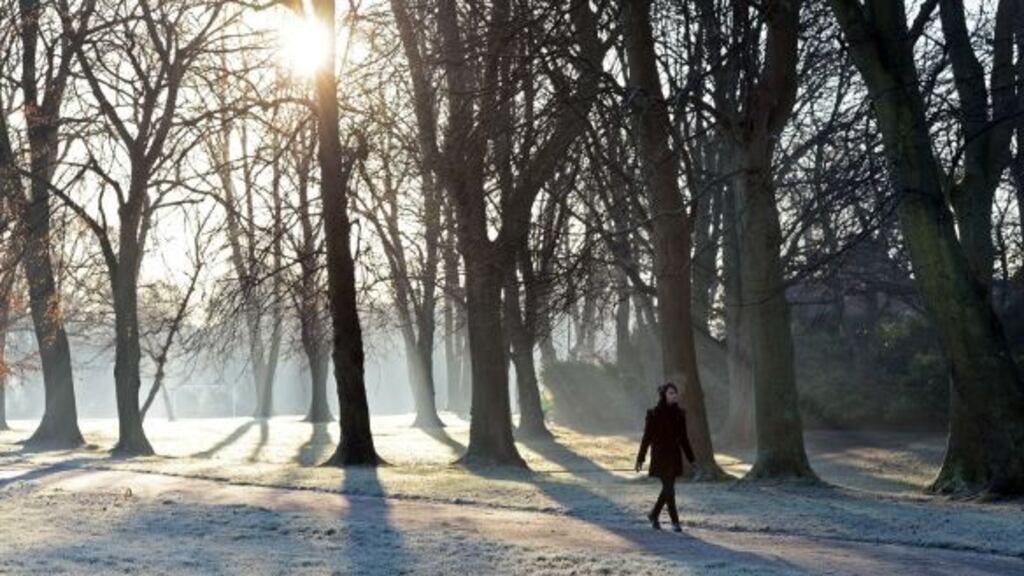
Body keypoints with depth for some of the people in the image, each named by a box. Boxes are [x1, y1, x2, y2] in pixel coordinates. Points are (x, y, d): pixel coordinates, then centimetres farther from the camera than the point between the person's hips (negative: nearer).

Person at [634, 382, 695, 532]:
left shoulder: (679, 414, 6)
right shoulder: (654, 414, -9)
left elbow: (683, 438, 11)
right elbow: (647, 437, -7)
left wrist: (691, 459, 10)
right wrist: (640, 458, -8)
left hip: (674, 456, 6)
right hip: (660, 456, -6)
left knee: (668, 487, 11)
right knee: (669, 489, -7)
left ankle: (654, 515, 29)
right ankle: (675, 521, 0)